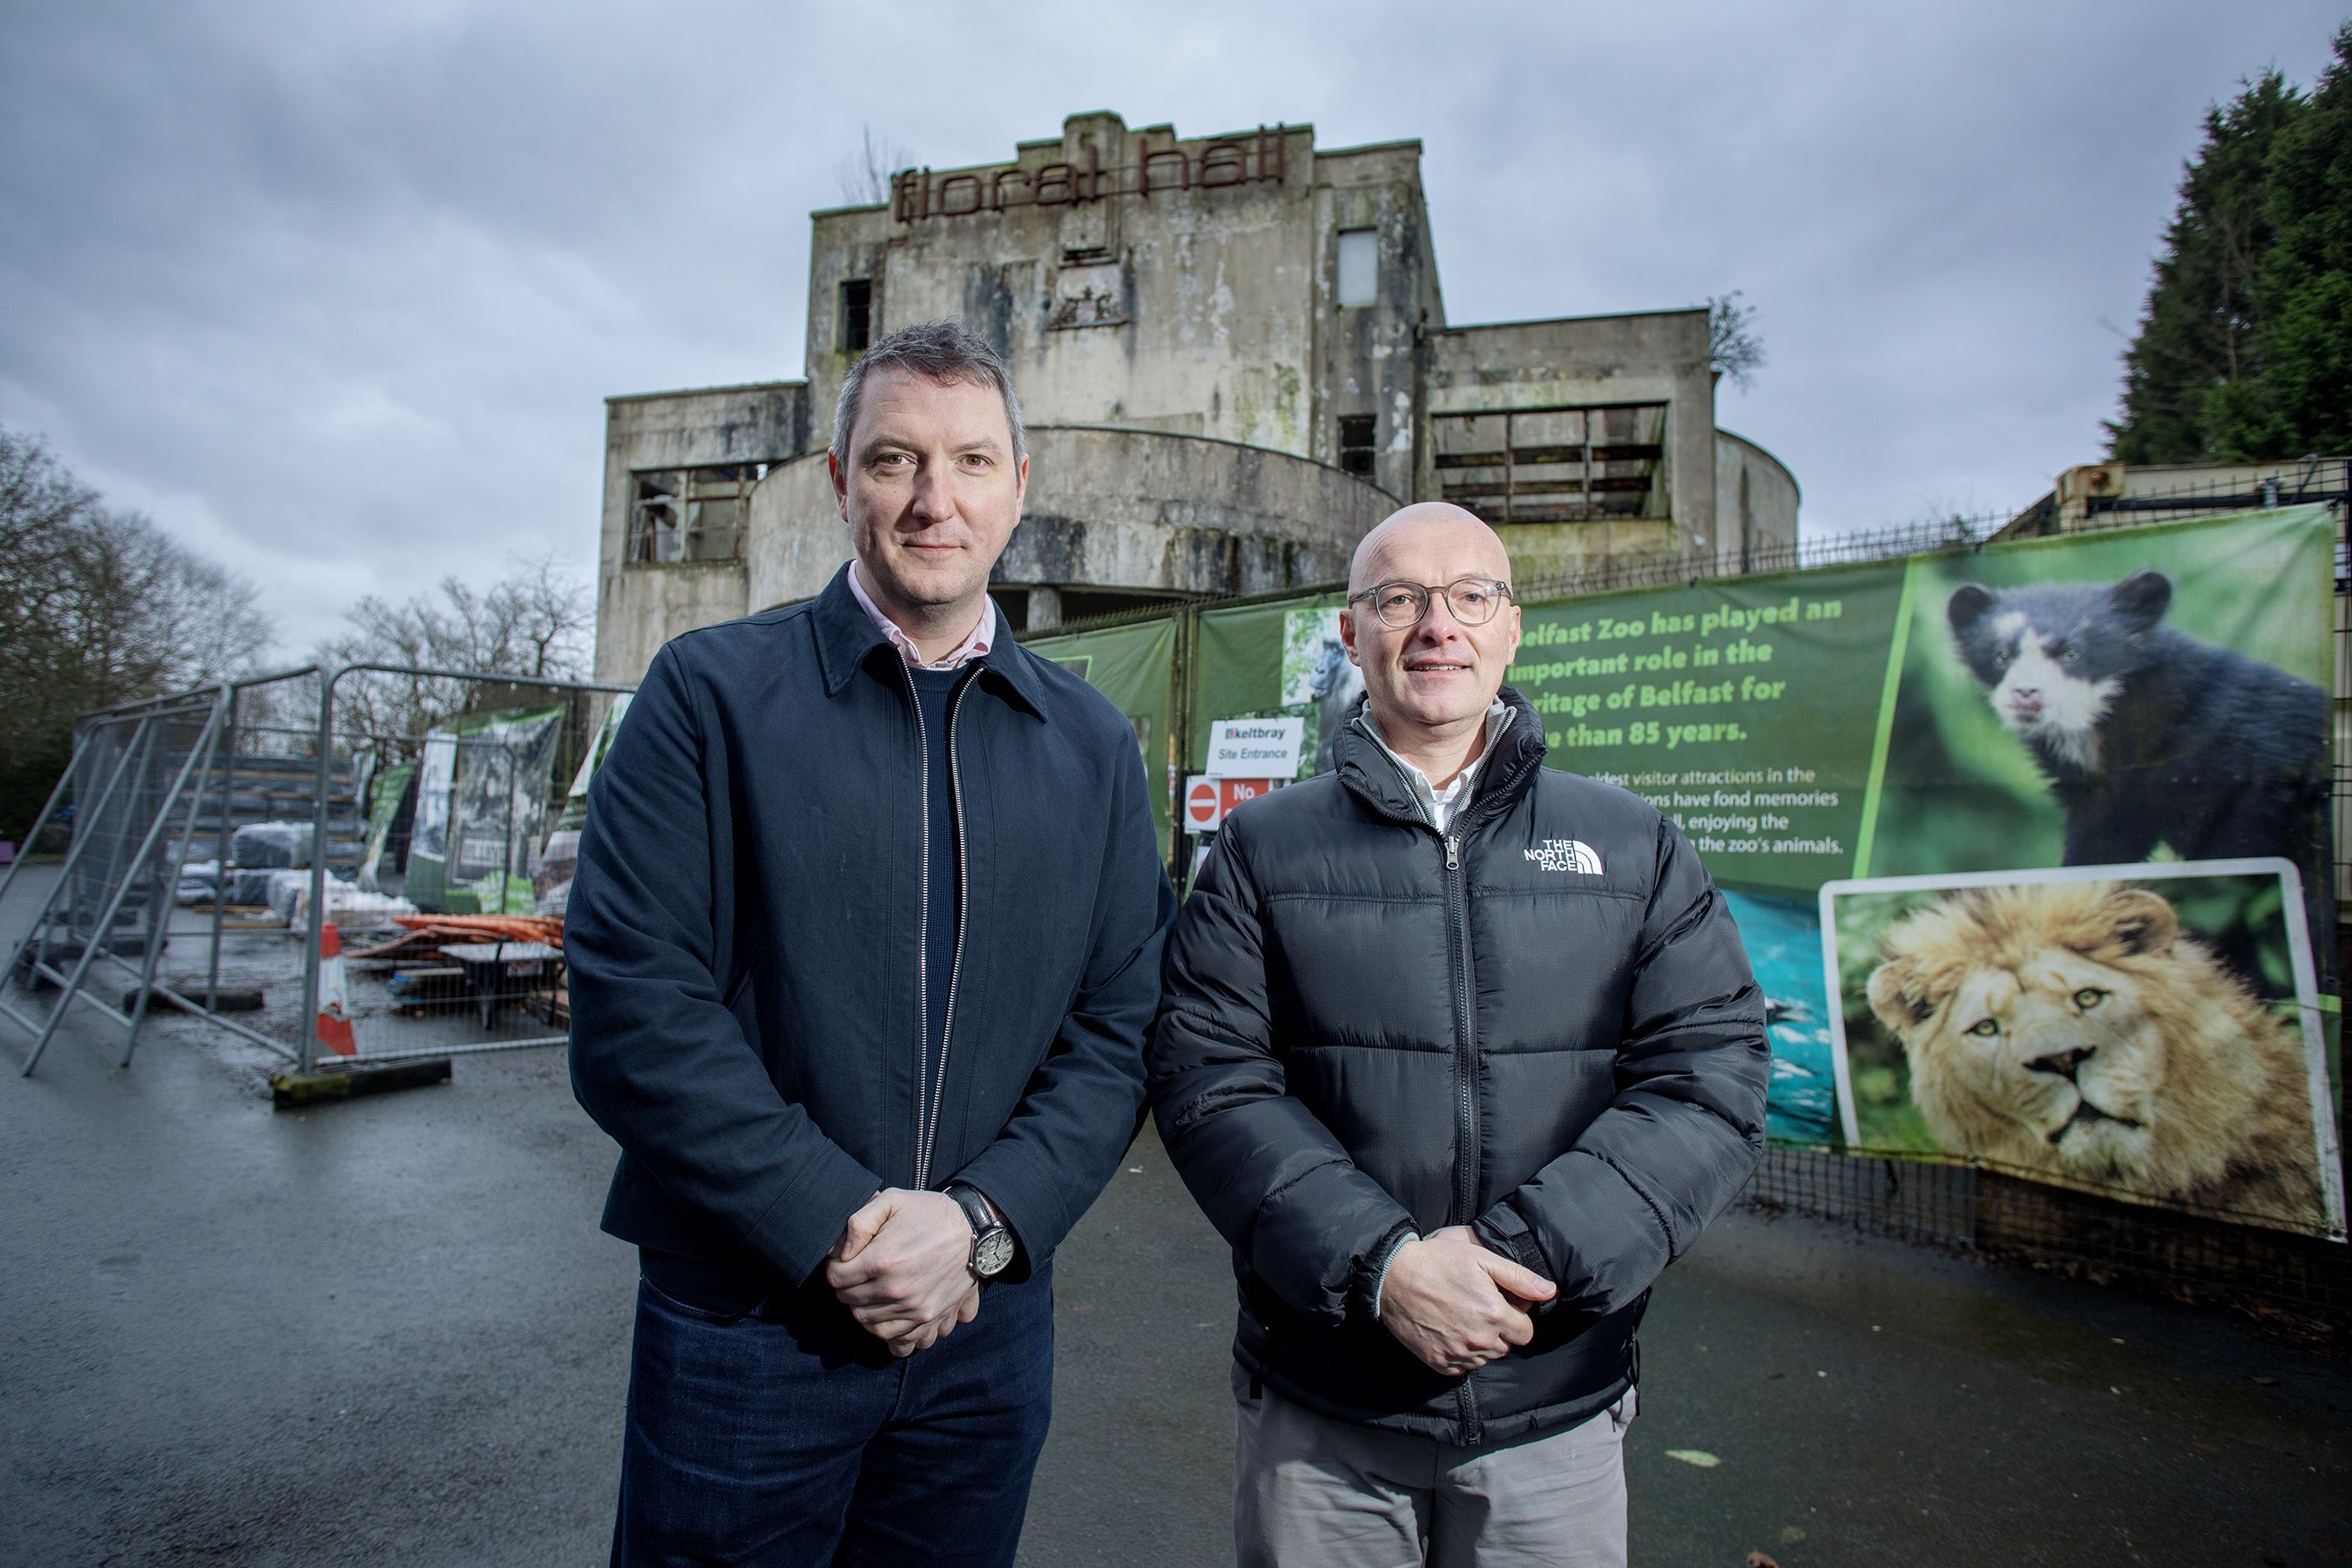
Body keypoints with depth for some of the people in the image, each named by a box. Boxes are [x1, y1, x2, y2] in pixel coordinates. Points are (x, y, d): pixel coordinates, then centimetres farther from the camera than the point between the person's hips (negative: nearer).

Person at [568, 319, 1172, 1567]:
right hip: (742, 1322, -2)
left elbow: (1119, 1029, 1)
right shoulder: (711, 692, -5)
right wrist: (836, 1229, -16)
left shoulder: (1090, 744, 4)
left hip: (989, 1322, 3)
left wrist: (982, 1221, -12)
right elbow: (633, 1009, -12)